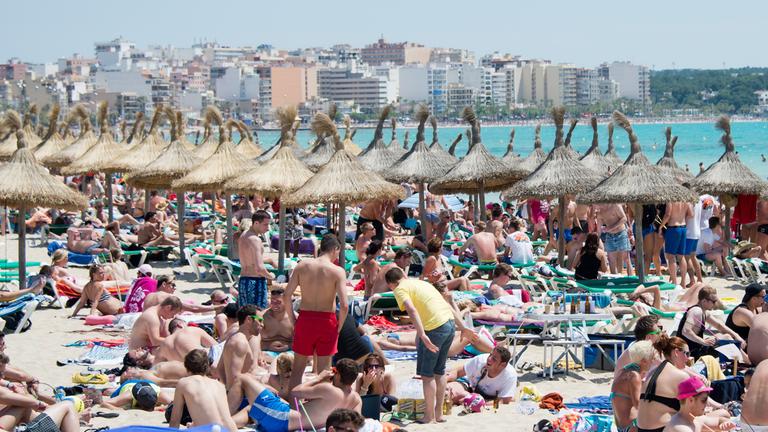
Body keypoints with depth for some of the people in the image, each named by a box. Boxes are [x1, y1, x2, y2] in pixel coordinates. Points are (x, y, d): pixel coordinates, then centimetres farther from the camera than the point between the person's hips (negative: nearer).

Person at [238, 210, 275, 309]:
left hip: (243, 280, 9)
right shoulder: (255, 240, -17)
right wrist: (269, 276, -6)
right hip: (256, 281, -9)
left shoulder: (242, 237, 13)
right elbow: (259, 268, -24)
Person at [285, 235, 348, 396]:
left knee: (298, 367, 15)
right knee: (324, 370, 10)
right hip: (327, 321, -2)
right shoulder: (338, 271, -10)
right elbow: (344, 305, -17)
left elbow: (286, 295, -3)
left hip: (305, 318, 2)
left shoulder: (302, 266, -1)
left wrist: (293, 320, 6)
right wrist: (339, 326, -1)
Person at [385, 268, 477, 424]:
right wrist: (463, 328, 24)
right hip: (450, 323, 8)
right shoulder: (421, 283, 25)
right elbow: (449, 306, 23)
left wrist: (422, 335, -26)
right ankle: (439, 413, 26)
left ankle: (430, 416, 8)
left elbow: (412, 310, -19)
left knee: (427, 374, 4)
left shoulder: (400, 289, 1)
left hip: (435, 327, -8)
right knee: (439, 371, 20)